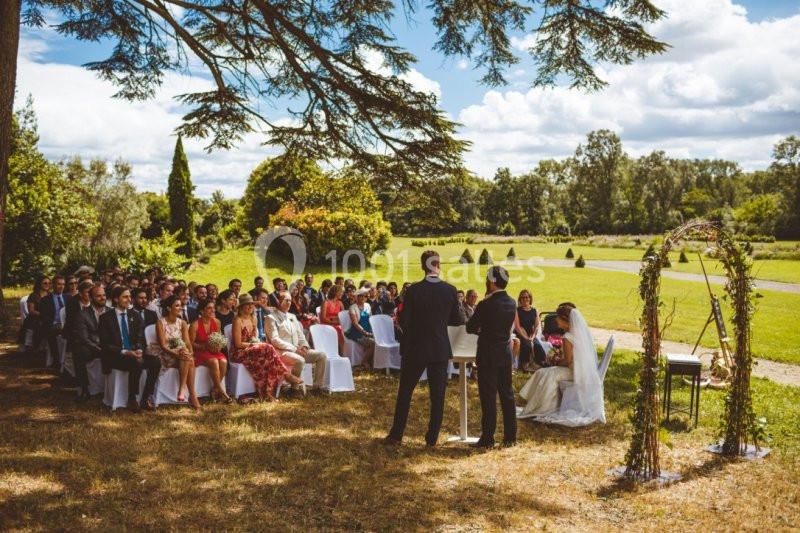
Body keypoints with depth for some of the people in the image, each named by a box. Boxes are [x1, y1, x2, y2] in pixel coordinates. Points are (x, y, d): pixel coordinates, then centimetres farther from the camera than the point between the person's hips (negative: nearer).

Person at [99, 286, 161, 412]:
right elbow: (104, 344, -8)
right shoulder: (106, 318, -2)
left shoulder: (134, 316, 14)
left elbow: (140, 338, 11)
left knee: (156, 362, -22)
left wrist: (139, 350, -12)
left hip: (135, 353, 5)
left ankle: (146, 397, -10)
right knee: (137, 363, -34)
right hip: (115, 357, -5)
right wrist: (124, 352, -20)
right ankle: (132, 400, -18)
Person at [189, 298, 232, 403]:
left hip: (214, 351, 5)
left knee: (223, 361, -26)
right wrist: (205, 346, -21)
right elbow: (191, 344, -9)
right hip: (199, 352, -5)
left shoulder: (217, 322, 4)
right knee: (214, 362, -32)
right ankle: (221, 392, -22)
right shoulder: (195, 325, -12)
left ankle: (215, 389, -9)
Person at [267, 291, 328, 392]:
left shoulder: (292, 317, 21)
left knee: (322, 355, -9)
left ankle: (318, 386, -5)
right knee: (300, 360, -36)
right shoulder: (272, 318, -4)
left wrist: (304, 346, -3)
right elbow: (275, 340, -14)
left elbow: (300, 335, 20)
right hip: (282, 351, -7)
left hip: (297, 350, 8)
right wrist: (294, 348, -18)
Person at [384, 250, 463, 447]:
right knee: (437, 394, 9)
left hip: (415, 348, -1)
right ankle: (432, 437, 14)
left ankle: (396, 434, 17)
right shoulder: (450, 290, -5)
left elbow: (404, 321, -10)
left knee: (405, 391, 12)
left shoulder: (413, 290, -11)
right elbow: (456, 320, 2)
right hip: (441, 349, 1)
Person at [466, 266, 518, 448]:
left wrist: (479, 330, 11)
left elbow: (470, 327, -9)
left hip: (488, 356, -6)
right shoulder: (512, 303, 3)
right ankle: (510, 437, 18)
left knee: (488, 397, 0)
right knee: (507, 394, 12)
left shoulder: (486, 305, -17)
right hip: (506, 353, 6)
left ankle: (487, 438, 5)